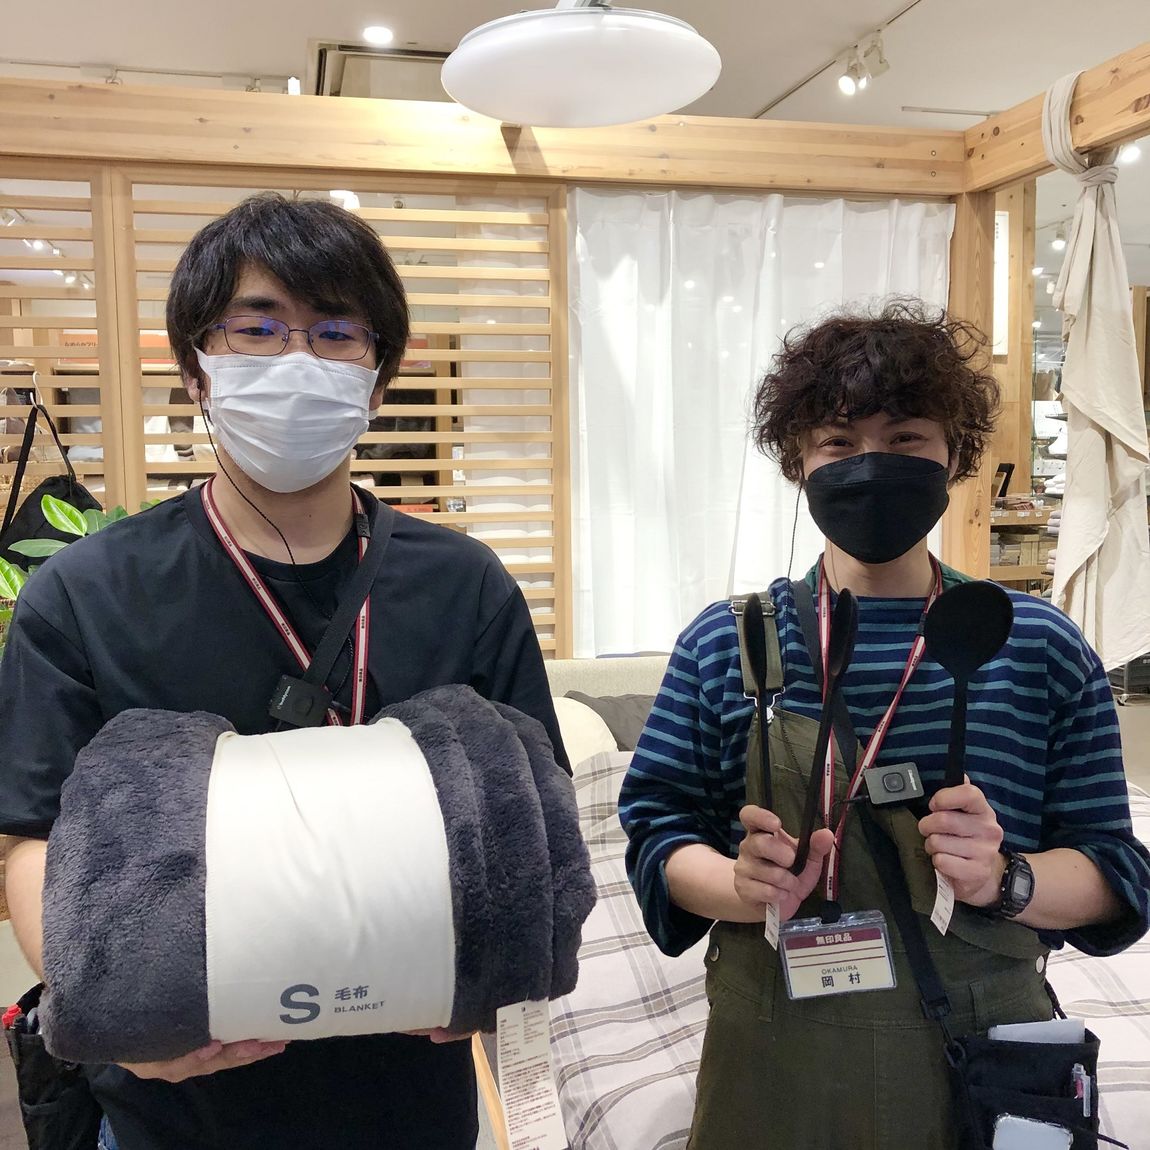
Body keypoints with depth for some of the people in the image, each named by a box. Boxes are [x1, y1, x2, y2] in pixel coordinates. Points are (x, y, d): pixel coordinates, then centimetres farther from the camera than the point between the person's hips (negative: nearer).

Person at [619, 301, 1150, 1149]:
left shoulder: (1040, 648, -4)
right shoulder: (725, 644, -4)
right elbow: (658, 831, -1)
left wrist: (1006, 881, -21)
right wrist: (740, 887, -20)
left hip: (978, 1054, 0)